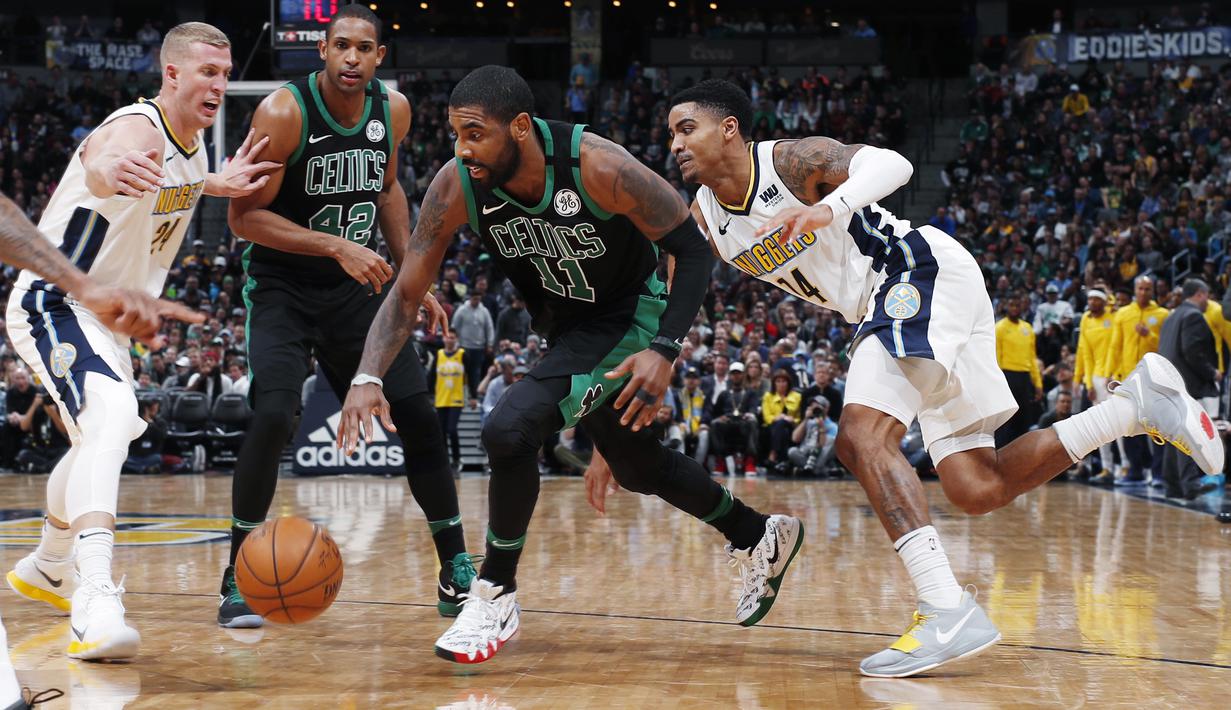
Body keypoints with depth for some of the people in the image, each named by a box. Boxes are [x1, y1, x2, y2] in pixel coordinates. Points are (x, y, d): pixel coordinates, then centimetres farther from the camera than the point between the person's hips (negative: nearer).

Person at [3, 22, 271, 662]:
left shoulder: (193, 140, 2)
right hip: (54, 304, -10)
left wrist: (219, 184, 7)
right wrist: (112, 172, -75)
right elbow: (100, 169, -52)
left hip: (106, 316, 10)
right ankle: (94, 598, -44)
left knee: (100, 439, 26)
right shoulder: (138, 129, -26)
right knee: (112, 415, -33)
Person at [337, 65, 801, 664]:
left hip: (629, 316, -6)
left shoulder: (597, 167, -32)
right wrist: (368, 378, -30)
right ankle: (760, 538, 46)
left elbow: (693, 250, -23)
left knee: (510, 428, -25)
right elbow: (407, 292, -14)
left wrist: (664, 351, -33)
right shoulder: (457, 187, -20)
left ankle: (496, 595, -5)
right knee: (638, 467, 21)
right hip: (566, 324, 6)